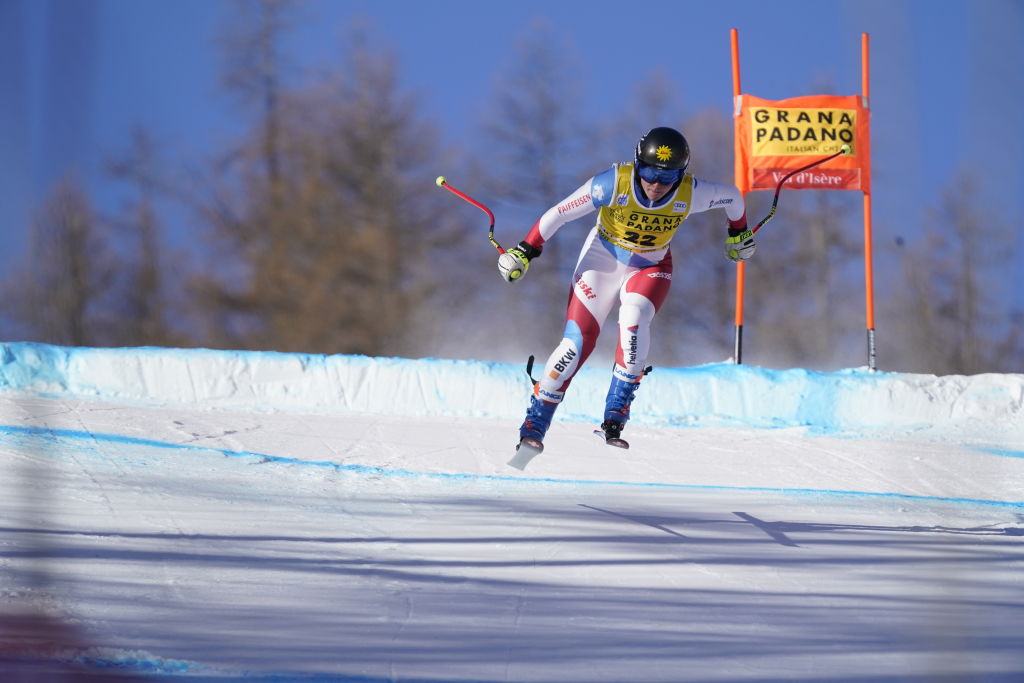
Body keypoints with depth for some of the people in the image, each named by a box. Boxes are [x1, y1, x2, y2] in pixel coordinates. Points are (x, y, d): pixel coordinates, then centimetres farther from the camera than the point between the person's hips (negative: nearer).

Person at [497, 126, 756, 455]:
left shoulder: (690, 194, -25)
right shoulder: (613, 184, -29)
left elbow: (733, 196, -4)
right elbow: (560, 212, -20)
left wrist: (739, 232, 13)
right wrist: (526, 250, -17)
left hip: (651, 267, 1)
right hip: (603, 259, -1)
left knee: (634, 319, -29)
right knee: (578, 340, -10)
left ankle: (616, 416, -23)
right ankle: (535, 422, 2)